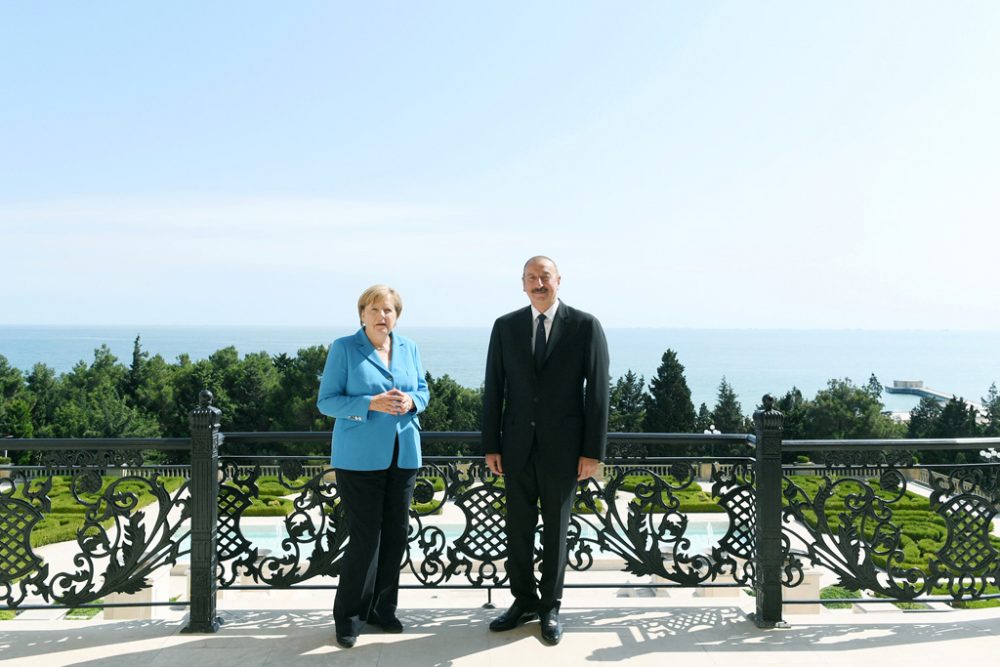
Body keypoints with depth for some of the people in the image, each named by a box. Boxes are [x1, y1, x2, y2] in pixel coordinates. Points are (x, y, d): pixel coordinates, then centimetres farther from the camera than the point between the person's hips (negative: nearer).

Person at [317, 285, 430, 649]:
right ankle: (350, 616, 14)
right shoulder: (343, 348, -5)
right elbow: (326, 401, -8)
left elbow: (423, 390, 14)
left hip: (403, 455, 5)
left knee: (396, 533, 9)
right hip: (359, 458, -5)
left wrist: (411, 401, -10)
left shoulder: (409, 348, 9)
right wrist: (372, 404, -21)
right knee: (364, 536, -3)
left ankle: (382, 608, 26)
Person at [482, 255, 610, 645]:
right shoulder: (505, 327, 3)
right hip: (517, 445, 3)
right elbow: (493, 390, 4)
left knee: (556, 529, 9)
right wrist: (490, 446, 1)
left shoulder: (585, 326, -4)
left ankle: (550, 607, 25)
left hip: (562, 447, -2)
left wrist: (593, 451, -8)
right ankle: (524, 601, 28)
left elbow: (597, 391, -6)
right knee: (518, 527, 11)